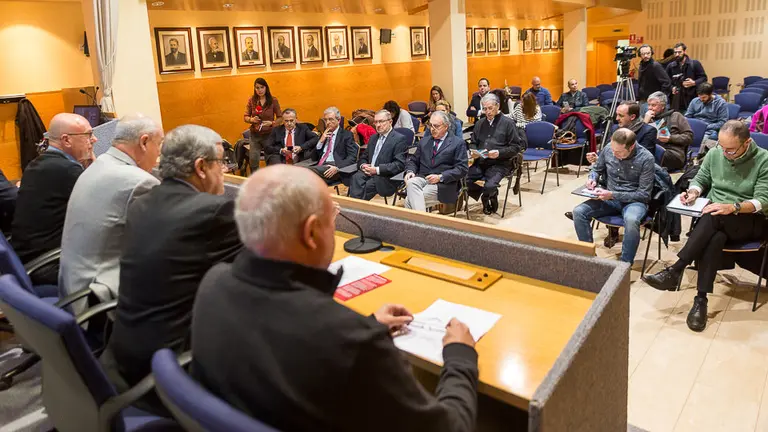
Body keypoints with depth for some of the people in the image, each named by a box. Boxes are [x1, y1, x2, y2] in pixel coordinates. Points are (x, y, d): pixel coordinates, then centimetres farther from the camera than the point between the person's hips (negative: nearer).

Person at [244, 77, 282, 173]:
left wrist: (271, 123, -17)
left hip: (269, 134, -1)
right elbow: (245, 117, 7)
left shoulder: (273, 100, -3)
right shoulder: (251, 100, 1)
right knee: (253, 160, -1)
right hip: (255, 135, 2)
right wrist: (252, 120, -14)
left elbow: (280, 117, 1)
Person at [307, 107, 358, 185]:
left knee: (310, 170, -37)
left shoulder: (346, 135, 10)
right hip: (320, 167, 5)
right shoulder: (324, 135, 26)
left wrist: (337, 168, -19)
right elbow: (314, 158, 21)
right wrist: (321, 141, 7)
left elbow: (352, 157, -2)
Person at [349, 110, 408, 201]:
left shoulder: (399, 139, -1)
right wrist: (363, 165, 0)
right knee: (356, 177, -27)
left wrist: (377, 170, -18)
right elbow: (363, 158, 26)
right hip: (368, 172, 6)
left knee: (368, 185, -33)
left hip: (385, 177, -5)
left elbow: (399, 164, -11)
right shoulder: (373, 138, 23)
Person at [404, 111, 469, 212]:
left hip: (443, 184, -4)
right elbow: (413, 160, 22)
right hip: (422, 178, 5)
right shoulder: (424, 142, 20)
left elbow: (462, 169, -4)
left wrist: (440, 177, -16)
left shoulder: (458, 143, 4)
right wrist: (410, 171, -3)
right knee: (411, 182, -33)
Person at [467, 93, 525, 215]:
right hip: (480, 162, 5)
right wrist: (474, 152, 1)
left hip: (499, 164, -4)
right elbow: (473, 143, 26)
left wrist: (499, 153, -16)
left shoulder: (508, 123, 3)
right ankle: (486, 196, 6)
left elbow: (517, 146, -1)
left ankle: (490, 196, 10)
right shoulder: (480, 123, 19)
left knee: (490, 186, -31)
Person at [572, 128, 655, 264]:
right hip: (609, 198, 4)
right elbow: (597, 169, 16)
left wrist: (612, 195, -24)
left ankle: (625, 264, -20)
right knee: (578, 212, -21)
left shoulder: (646, 158, -17)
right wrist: (592, 178, -9)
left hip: (634, 200, -4)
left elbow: (644, 194, -15)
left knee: (631, 220, -39)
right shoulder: (607, 150, -5)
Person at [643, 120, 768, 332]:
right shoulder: (714, 154, 3)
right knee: (714, 238, -35)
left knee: (713, 218, -38)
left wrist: (733, 207, -32)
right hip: (715, 217, 3)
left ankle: (674, 271, -38)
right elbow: (701, 179, 15)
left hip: (751, 221, -3)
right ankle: (701, 300, -38)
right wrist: (693, 192, -8)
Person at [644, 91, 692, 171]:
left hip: (673, 153, -2)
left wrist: (670, 138, -5)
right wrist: (645, 122, 3)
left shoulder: (675, 116, 17)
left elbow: (689, 136, 8)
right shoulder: (649, 118, 25)